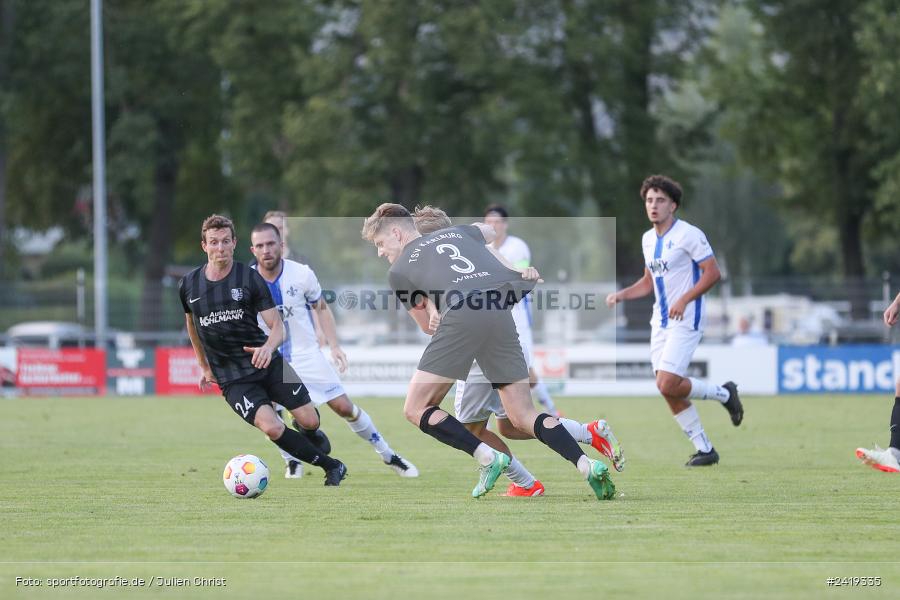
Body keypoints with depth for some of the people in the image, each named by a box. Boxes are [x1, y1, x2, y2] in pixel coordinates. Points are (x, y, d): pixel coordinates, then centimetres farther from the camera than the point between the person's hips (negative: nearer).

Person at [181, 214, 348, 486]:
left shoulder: (250, 278, -5)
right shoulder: (189, 286, 1)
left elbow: (277, 326, -7)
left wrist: (268, 347, -29)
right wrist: (205, 367, 24)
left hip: (266, 362, 0)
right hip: (232, 379, 0)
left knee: (310, 422, -7)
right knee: (271, 428, -24)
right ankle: (330, 465, -4)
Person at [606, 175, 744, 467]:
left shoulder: (689, 235, -12)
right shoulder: (648, 239, 12)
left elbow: (712, 272, -13)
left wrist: (684, 300, -22)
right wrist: (621, 295, 7)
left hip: (685, 320, -8)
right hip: (660, 322, 8)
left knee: (668, 384, -18)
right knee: (669, 391, 2)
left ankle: (723, 393, 7)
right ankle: (704, 449, 13)